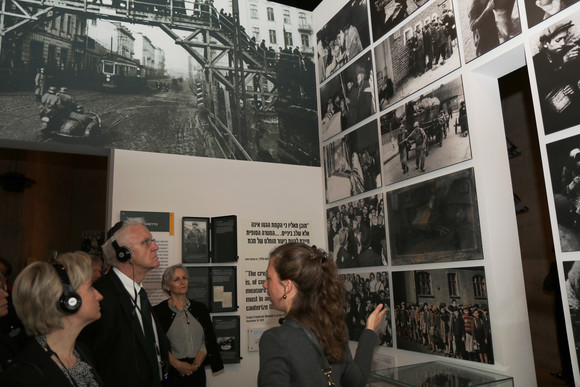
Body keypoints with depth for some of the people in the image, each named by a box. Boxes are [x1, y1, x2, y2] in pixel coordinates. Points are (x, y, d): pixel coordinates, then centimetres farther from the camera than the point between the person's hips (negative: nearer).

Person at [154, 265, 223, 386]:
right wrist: (177, 364, -16)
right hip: (172, 373, -3)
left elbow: (208, 340, 2)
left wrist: (196, 364, -9)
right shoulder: (159, 311, -4)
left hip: (197, 371, 3)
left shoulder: (200, 308, 6)